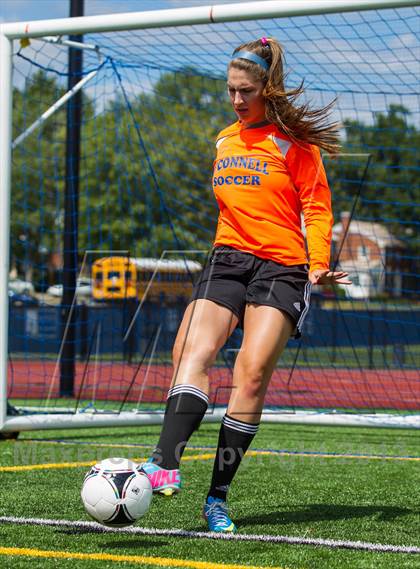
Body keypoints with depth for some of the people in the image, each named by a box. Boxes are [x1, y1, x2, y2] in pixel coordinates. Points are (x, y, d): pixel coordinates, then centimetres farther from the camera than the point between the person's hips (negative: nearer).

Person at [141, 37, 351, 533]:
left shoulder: (293, 141, 0)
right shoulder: (224, 142, 18)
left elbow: (317, 207, -2)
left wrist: (318, 264, -14)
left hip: (282, 268, -5)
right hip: (228, 260, 5)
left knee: (252, 373, -17)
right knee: (193, 351, -20)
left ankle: (217, 498, -11)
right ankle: (165, 467, -34)